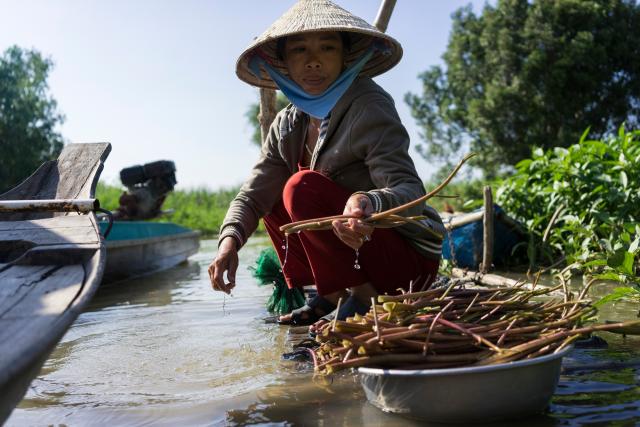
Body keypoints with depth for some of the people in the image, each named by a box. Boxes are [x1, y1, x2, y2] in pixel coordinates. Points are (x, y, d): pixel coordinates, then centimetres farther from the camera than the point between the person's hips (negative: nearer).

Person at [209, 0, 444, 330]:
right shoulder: (287, 125, 3)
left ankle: (361, 297, -14)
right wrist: (229, 240, -20)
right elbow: (254, 194, 1)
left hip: (409, 257, -8)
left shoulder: (369, 108, -18)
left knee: (304, 187, -25)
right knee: (272, 198, 11)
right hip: (357, 252, 8)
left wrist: (370, 203, -51)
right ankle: (329, 295, 8)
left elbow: (410, 191, -28)